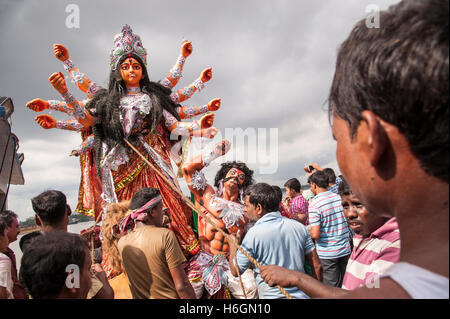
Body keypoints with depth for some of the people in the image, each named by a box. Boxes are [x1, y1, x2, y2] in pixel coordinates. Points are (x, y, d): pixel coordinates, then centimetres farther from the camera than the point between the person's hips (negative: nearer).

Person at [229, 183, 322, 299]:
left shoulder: (253, 234, -16)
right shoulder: (299, 227, -2)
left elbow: (235, 271, -4)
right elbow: (317, 266, 2)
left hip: (273, 295, -5)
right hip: (301, 295, 5)